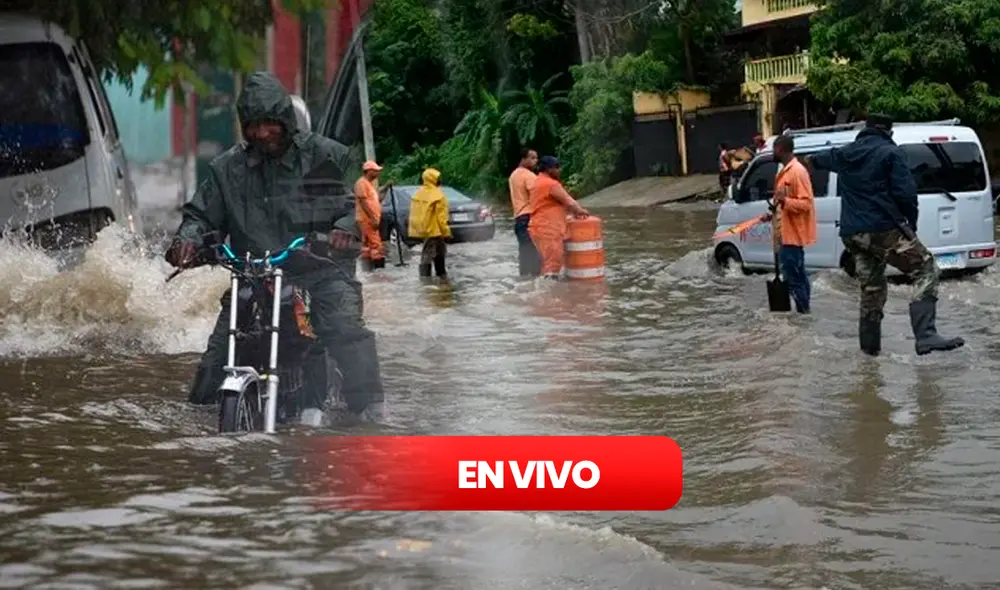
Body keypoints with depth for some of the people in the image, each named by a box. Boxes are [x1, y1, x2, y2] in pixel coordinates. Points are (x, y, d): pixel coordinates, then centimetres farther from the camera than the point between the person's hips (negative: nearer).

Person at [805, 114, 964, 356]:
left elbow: (826, 158, 42)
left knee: (871, 287, 20)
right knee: (926, 270, -7)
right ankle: (926, 336, -23)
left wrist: (812, 160, 67)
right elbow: (905, 193, -13)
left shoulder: (844, 154, 17)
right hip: (883, 228, -7)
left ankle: (870, 343, 25)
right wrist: (911, 222, 4)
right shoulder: (891, 153, -4)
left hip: (852, 233, 7)